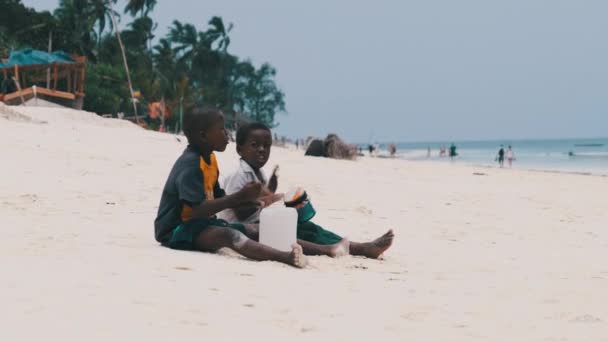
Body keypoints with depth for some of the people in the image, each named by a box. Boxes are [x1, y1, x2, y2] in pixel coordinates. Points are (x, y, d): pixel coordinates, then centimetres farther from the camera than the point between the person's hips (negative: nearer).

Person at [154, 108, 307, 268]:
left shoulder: (209, 159, 12)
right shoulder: (190, 163, -20)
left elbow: (217, 199, 17)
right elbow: (199, 209, -27)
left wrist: (248, 200, 1)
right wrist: (240, 196, -26)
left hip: (199, 224, 12)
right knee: (229, 235, -34)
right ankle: (285, 257, -53)